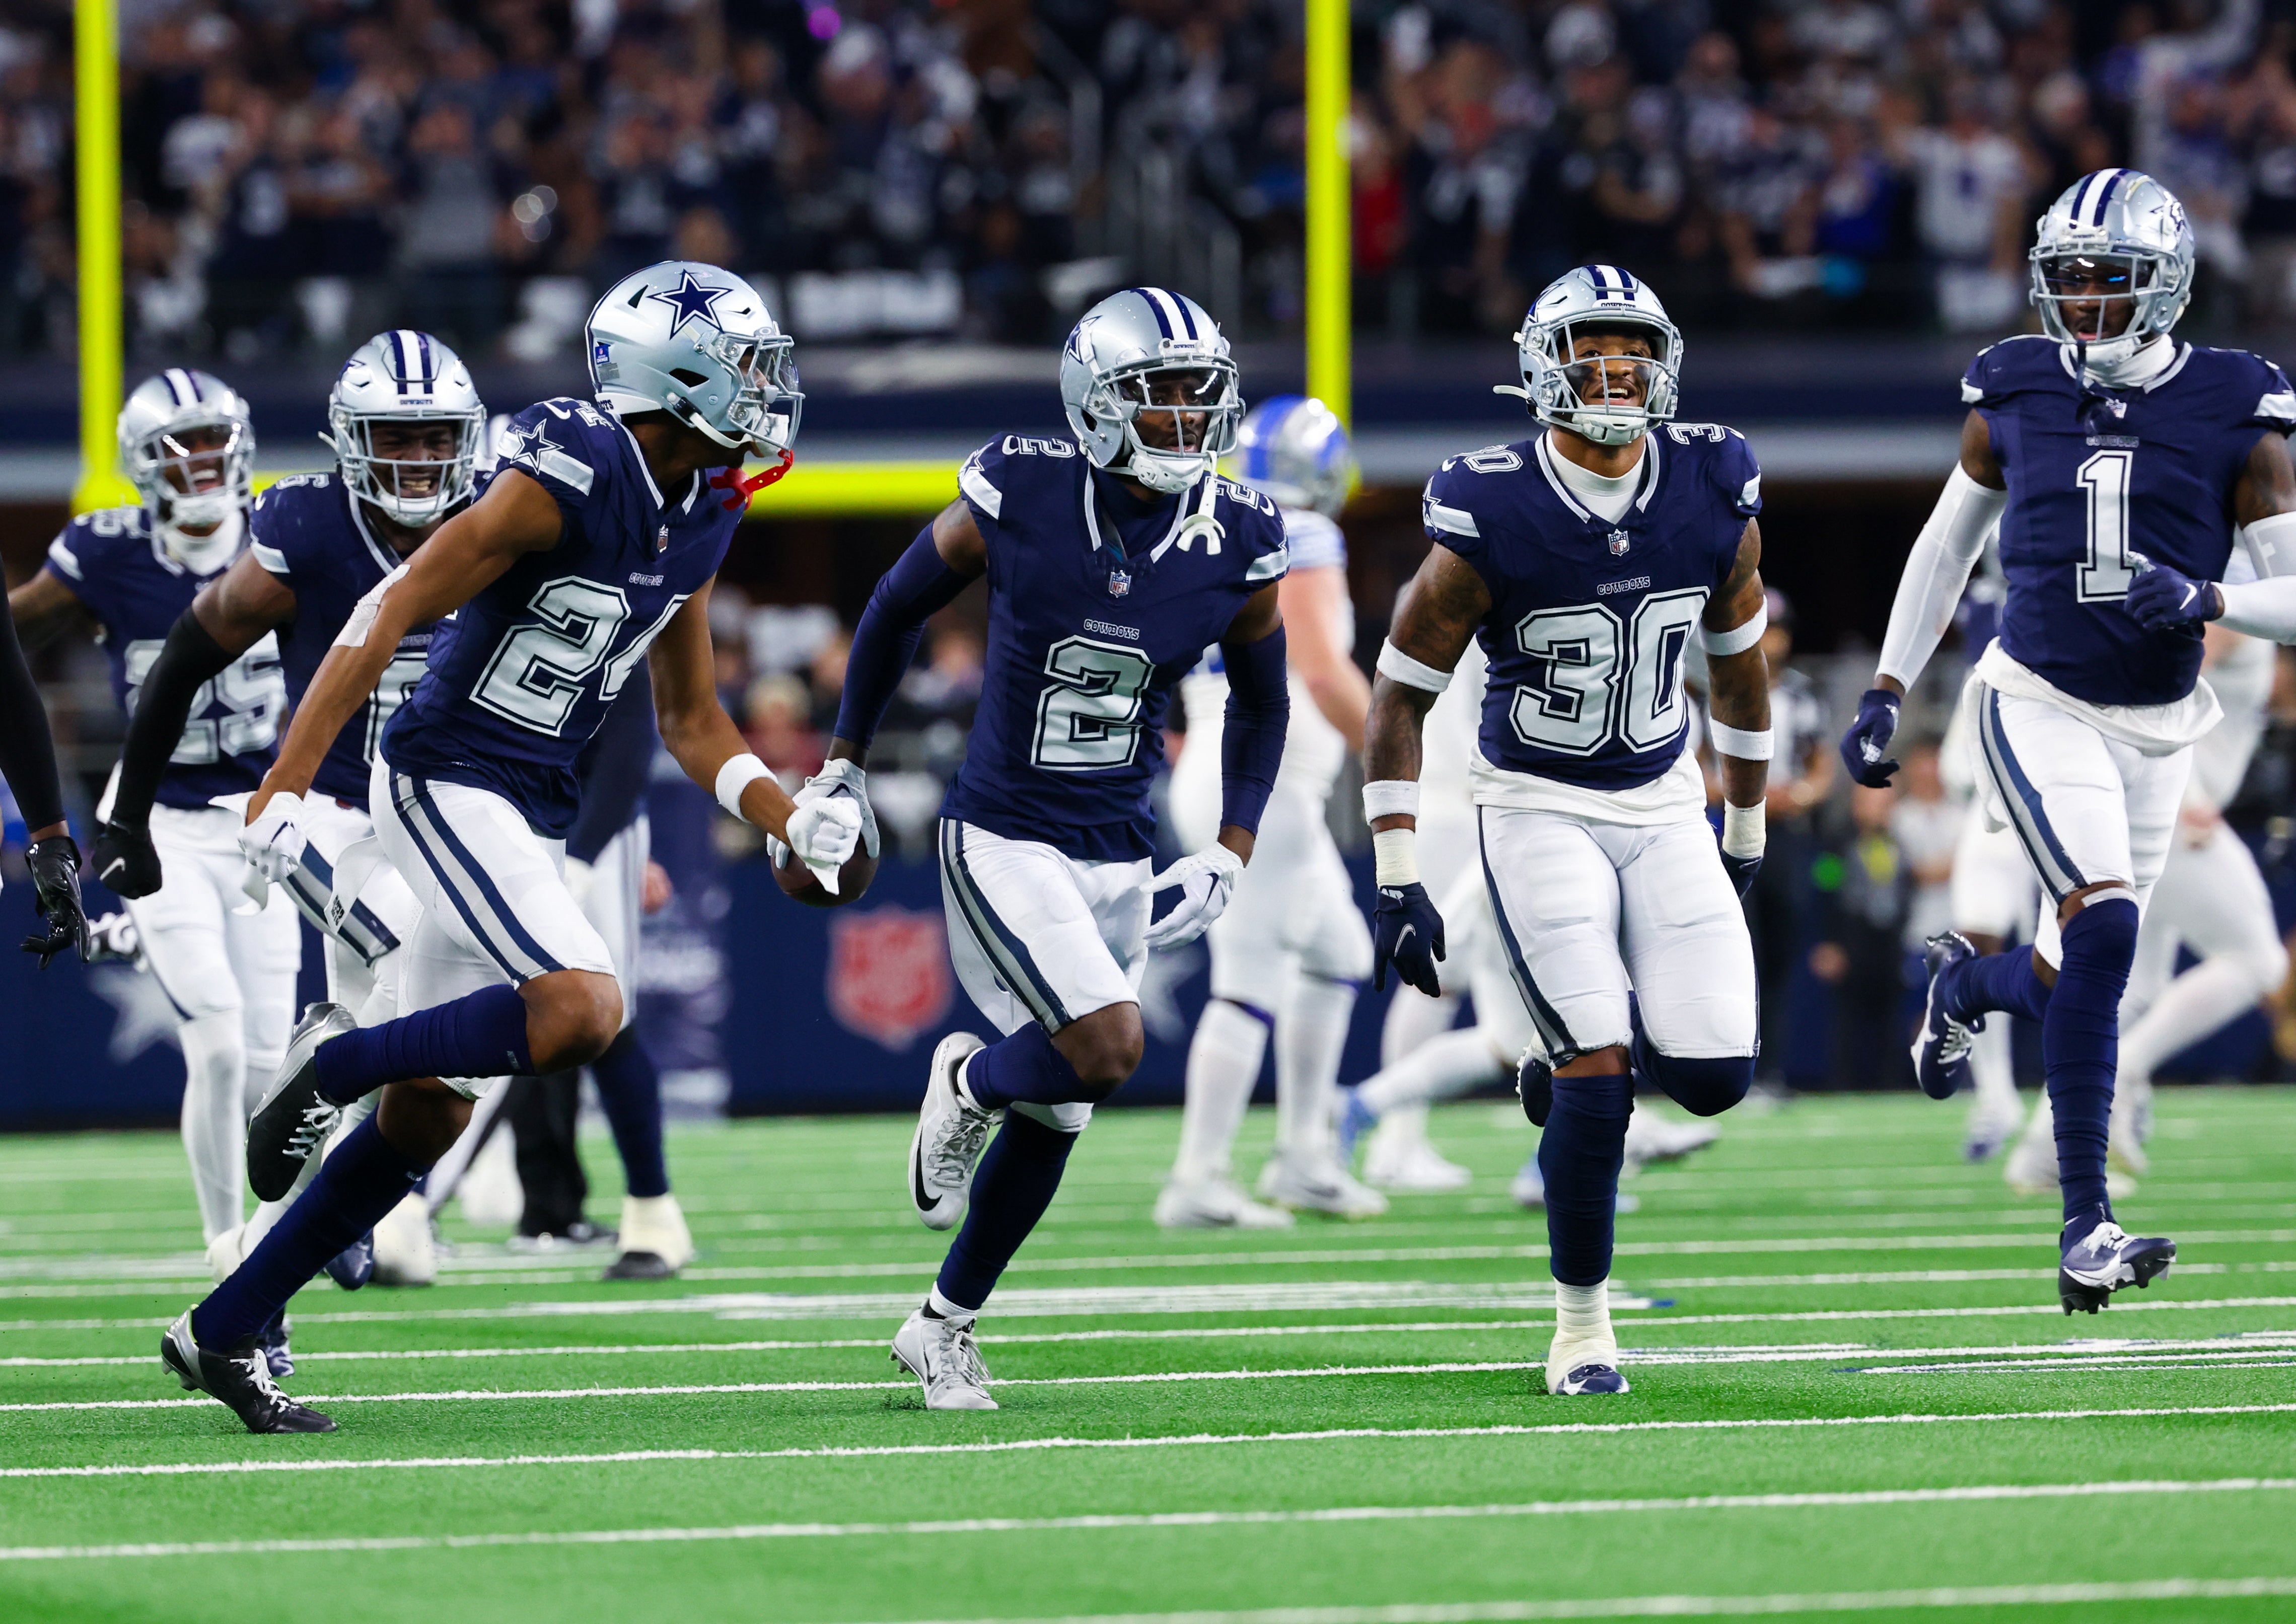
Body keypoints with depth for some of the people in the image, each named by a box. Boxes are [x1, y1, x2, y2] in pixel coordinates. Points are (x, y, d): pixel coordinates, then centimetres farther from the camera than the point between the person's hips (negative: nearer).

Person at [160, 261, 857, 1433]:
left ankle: (220, 1334, 15)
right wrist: (285, 789, -22)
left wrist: (791, 818, 3)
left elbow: (691, 722, 19)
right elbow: (391, 614, -17)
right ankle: (335, 1060, -9)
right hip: (448, 780, -9)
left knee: (428, 1114, 8)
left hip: (527, 822, 9)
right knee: (582, 1009, -28)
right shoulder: (567, 477, -17)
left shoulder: (700, 519, 10)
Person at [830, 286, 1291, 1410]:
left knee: (1054, 1115, 9)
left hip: (1119, 855, 4)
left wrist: (1230, 856, 4)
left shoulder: (1235, 541, -5)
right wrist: (843, 769, 11)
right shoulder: (1018, 496, -13)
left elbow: (1260, 702, 13)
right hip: (1002, 841, -4)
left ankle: (944, 1328, 28)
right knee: (1107, 1048, -22)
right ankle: (968, 1082, 11)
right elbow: (899, 608, 4)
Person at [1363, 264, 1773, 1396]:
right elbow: (1401, 697, -10)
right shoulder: (1489, 519, -18)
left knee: (1714, 1075, -9)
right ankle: (1581, 1323, 2)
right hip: (1537, 809, -4)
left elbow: (1738, 665, 11)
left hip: (1665, 809, 4)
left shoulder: (1713, 499, -6)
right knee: (1599, 1071, -15)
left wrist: (1745, 829, 18)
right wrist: (1395, 881, -13)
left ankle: (1570, 1070, 26)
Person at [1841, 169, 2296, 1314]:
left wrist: (2203, 600, -25)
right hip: (2039, 705, -2)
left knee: (2071, 982, 7)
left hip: (2155, 733, 2)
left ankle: (1963, 983, 46)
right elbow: (1948, 542, 13)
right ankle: (2086, 1221, -17)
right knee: (2104, 929, -23)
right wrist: (1886, 693, 11)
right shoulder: (2014, 397, -1)